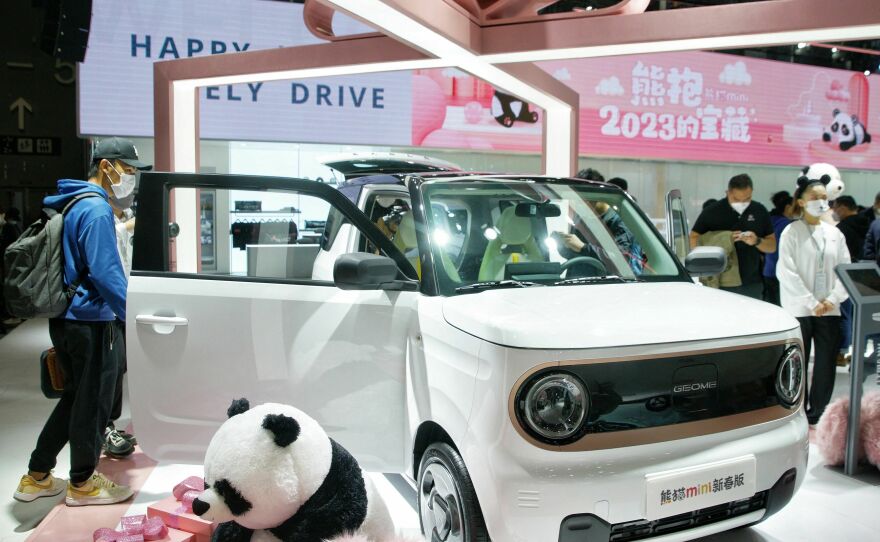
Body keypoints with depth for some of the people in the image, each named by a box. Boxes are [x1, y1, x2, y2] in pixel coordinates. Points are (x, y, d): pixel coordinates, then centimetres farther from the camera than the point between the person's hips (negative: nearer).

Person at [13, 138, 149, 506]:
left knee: (77, 396, 20)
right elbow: (106, 273, -24)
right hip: (92, 321, -10)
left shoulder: (74, 204, 14)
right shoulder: (96, 209, -17)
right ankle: (82, 484, 19)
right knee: (93, 402, 4)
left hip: (66, 318, 10)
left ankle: (37, 476, 28)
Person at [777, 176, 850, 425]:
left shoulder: (834, 233, 10)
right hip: (800, 309, -4)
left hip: (829, 309, 4)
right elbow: (787, 272, -12)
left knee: (826, 363, 6)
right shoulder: (792, 232, -4)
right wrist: (811, 303, -14)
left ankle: (819, 414, 19)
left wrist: (832, 299, -6)